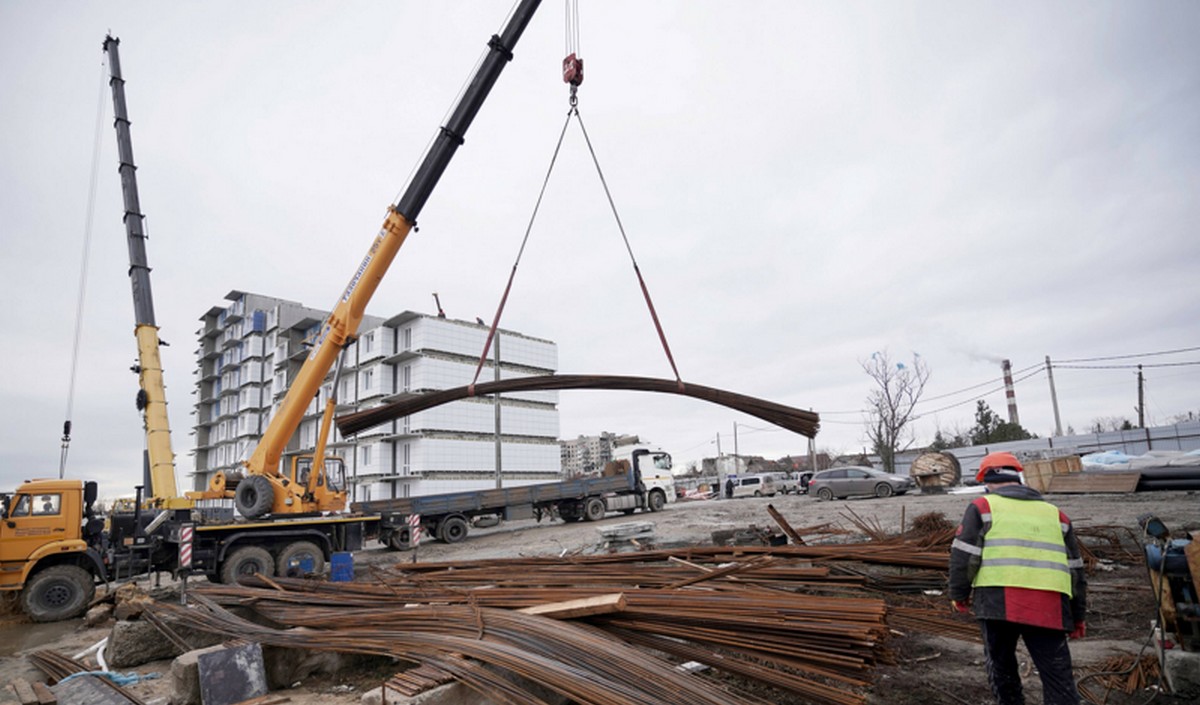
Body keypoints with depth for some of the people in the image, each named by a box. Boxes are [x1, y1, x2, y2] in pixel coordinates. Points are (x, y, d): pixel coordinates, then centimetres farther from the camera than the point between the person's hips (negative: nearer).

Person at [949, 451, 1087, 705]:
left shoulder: (982, 506, 8)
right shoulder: (1054, 513, 21)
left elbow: (964, 555, 0)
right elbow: (1075, 567, 23)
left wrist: (959, 594, 11)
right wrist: (1077, 616, 30)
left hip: (999, 600, -3)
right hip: (1050, 605, 3)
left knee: (1001, 663, 15)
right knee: (1058, 675, 5)